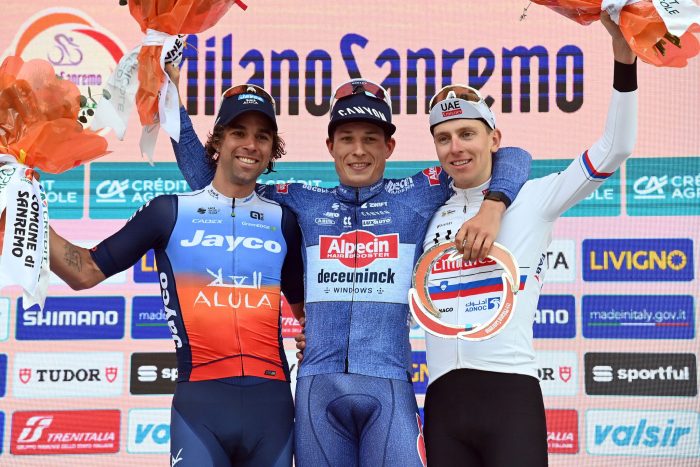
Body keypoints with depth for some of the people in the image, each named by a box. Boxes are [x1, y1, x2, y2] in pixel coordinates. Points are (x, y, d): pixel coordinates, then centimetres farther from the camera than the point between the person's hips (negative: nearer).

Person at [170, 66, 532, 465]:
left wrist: (492, 207, -7)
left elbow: (511, 158, 12)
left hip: (389, 387, -2)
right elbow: (208, 182, 22)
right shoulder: (301, 203, 15)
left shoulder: (417, 195, 10)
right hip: (318, 387, 2)